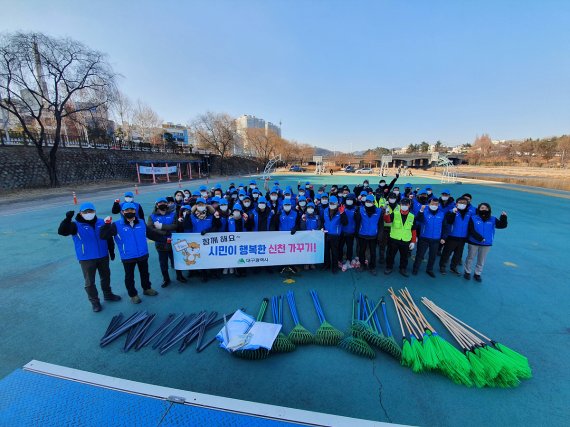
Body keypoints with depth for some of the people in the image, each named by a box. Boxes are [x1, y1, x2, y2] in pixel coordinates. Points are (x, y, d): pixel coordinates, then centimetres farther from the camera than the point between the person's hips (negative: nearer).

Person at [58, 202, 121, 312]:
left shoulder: (101, 223, 0)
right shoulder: (76, 225, -10)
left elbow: (109, 238, 8)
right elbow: (61, 231, -27)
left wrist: (111, 251, 12)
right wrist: (67, 219, -41)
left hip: (103, 256, 4)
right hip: (86, 259, -3)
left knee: (106, 277, 19)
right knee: (89, 281, 7)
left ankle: (108, 294, 39)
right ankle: (94, 301, 24)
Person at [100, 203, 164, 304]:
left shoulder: (141, 223, 1)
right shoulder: (117, 225, -9)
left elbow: (152, 234, 8)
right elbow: (103, 236, -15)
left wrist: (164, 239, 6)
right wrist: (107, 224, -28)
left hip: (143, 255, 3)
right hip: (127, 257, -3)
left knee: (145, 273, 20)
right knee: (129, 276, 13)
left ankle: (147, 288, 41)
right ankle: (133, 294, 31)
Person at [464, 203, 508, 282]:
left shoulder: (493, 220, 4)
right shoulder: (473, 218, -8)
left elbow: (502, 225, -6)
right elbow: (471, 230, -15)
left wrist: (503, 217, -21)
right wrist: (479, 238, -22)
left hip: (486, 244, 3)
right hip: (473, 243, -3)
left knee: (481, 260, 14)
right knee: (470, 258, 10)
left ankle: (477, 274, 29)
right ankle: (467, 272, 24)